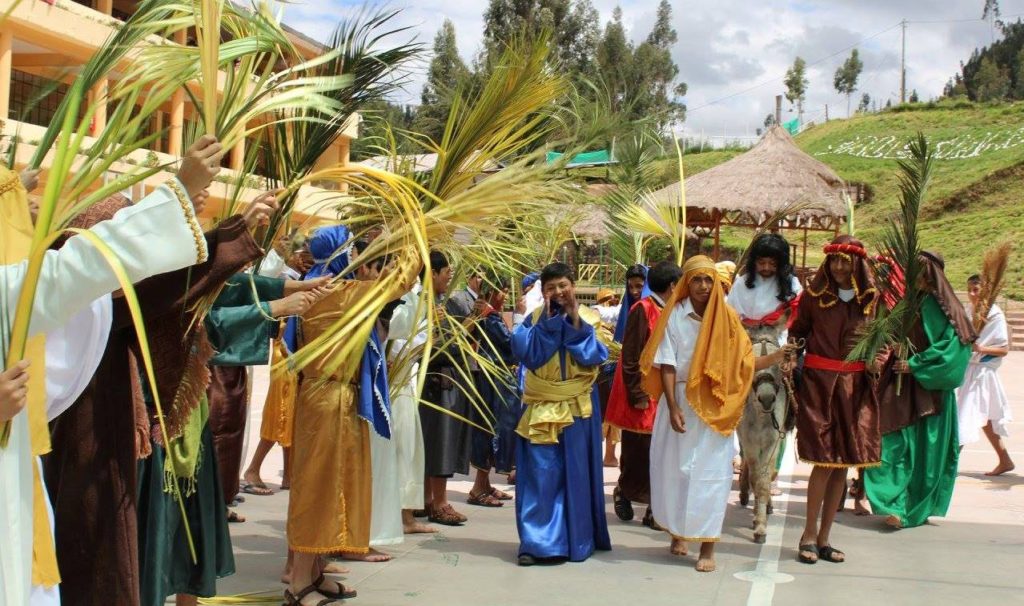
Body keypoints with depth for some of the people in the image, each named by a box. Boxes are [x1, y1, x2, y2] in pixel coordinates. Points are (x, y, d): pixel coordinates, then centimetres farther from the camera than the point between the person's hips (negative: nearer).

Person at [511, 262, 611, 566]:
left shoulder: (586, 319, 3)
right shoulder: (535, 319, 2)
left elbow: (594, 356, -11)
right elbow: (525, 353, -14)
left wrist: (574, 320, -16)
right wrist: (548, 319, -14)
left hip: (577, 410, 1)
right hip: (541, 410, 0)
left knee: (575, 475, 6)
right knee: (541, 475, -3)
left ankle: (576, 539, 17)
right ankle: (537, 542, 2)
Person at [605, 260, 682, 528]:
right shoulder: (643, 310, -13)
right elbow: (630, 357, -15)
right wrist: (637, 395, -17)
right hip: (644, 397, -7)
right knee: (638, 454, 4)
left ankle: (655, 509, 10)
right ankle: (624, 491, 26)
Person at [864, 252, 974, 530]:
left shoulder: (944, 308, -4)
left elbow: (953, 347, -12)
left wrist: (915, 364, -14)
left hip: (930, 390, -4)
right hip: (900, 389, 4)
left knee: (926, 449, 4)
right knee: (895, 444, -7)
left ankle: (920, 508, 16)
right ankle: (897, 506, -8)